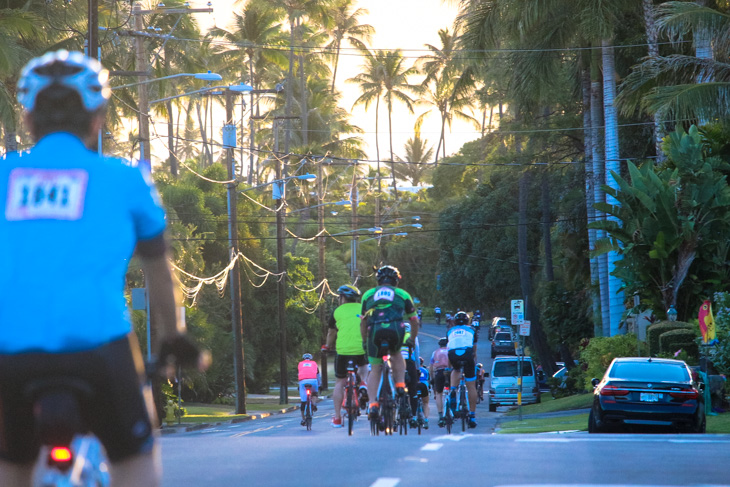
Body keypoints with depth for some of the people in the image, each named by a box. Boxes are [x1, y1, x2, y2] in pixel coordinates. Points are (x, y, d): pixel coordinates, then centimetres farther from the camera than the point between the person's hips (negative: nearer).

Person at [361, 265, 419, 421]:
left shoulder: (368, 294, 28)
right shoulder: (402, 294, 25)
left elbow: (363, 322, 30)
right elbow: (414, 320, 30)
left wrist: (365, 341, 38)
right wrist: (412, 339, 41)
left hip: (375, 330, 0)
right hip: (397, 329, 0)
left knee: (375, 369, 10)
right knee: (396, 354, 32)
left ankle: (373, 403, -7)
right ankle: (400, 384, 13)